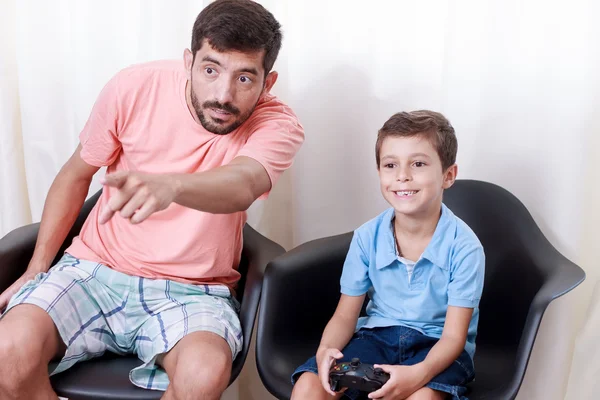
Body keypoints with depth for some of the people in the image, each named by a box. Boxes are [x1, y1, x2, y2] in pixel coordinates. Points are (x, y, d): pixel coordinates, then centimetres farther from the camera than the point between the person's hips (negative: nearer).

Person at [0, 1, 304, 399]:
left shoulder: (278, 125, -13)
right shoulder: (135, 87, -9)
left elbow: (242, 185, -36)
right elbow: (76, 173, 6)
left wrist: (169, 185, -59)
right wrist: (36, 269, 3)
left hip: (191, 290, -1)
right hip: (96, 268, 2)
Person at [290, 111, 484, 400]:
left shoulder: (464, 247, -16)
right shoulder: (367, 237, -6)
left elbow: (453, 336, -16)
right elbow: (345, 316, -1)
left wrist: (418, 373, -37)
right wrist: (326, 350, -24)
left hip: (436, 346, -3)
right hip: (377, 335, 3)